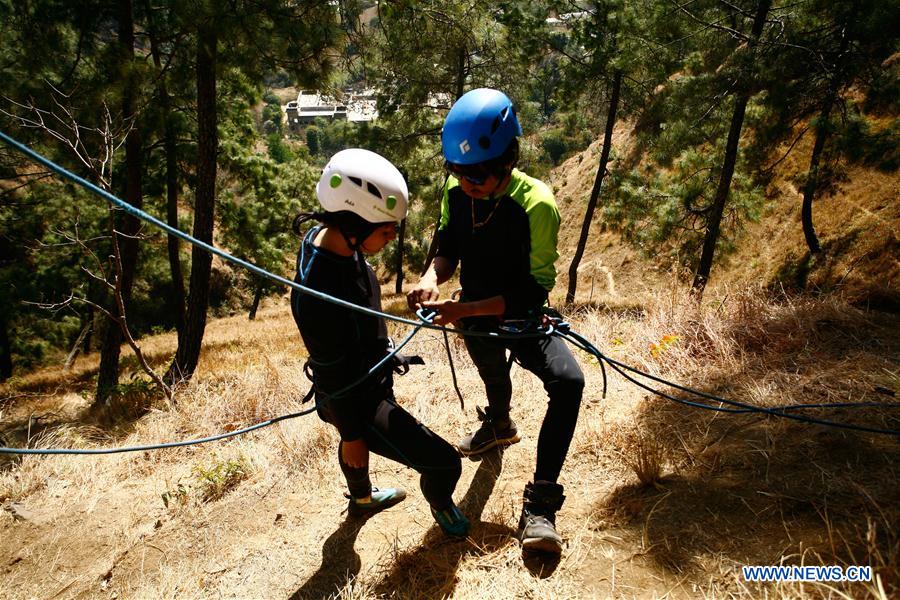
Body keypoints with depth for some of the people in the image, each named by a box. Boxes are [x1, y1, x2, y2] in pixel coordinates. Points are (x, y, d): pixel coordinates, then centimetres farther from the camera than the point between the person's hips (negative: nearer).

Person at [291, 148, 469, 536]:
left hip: (372, 378, 9)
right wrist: (352, 435, -12)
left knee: (356, 449, 36)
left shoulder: (329, 236, -13)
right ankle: (440, 503, 33)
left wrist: (383, 348, 21)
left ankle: (362, 499, 67)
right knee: (444, 463, -3)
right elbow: (333, 378, -26)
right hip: (359, 403, -9)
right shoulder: (317, 294, -39)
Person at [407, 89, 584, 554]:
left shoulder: (536, 204, -29)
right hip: (474, 314, 5)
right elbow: (448, 250, -3)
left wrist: (463, 310, -37)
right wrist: (431, 278, -27)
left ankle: (541, 502, -18)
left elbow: (534, 289, -28)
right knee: (494, 380, 29)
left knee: (568, 381, -29)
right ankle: (500, 426, 65)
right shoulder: (455, 192, -14)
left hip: (522, 317, -4)